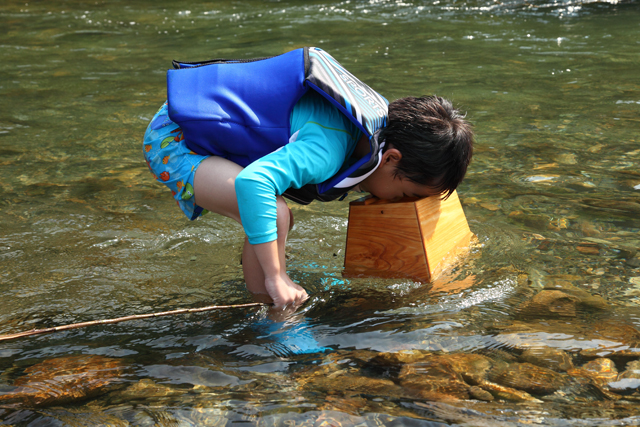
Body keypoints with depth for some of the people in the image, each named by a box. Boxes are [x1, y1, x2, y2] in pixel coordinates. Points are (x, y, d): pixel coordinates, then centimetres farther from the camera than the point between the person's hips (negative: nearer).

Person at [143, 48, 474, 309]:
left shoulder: (380, 117, -1)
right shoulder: (328, 150, -32)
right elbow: (252, 183, -45)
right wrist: (275, 279, -39)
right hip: (171, 139, -10)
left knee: (278, 223, 18)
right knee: (274, 215, -28)